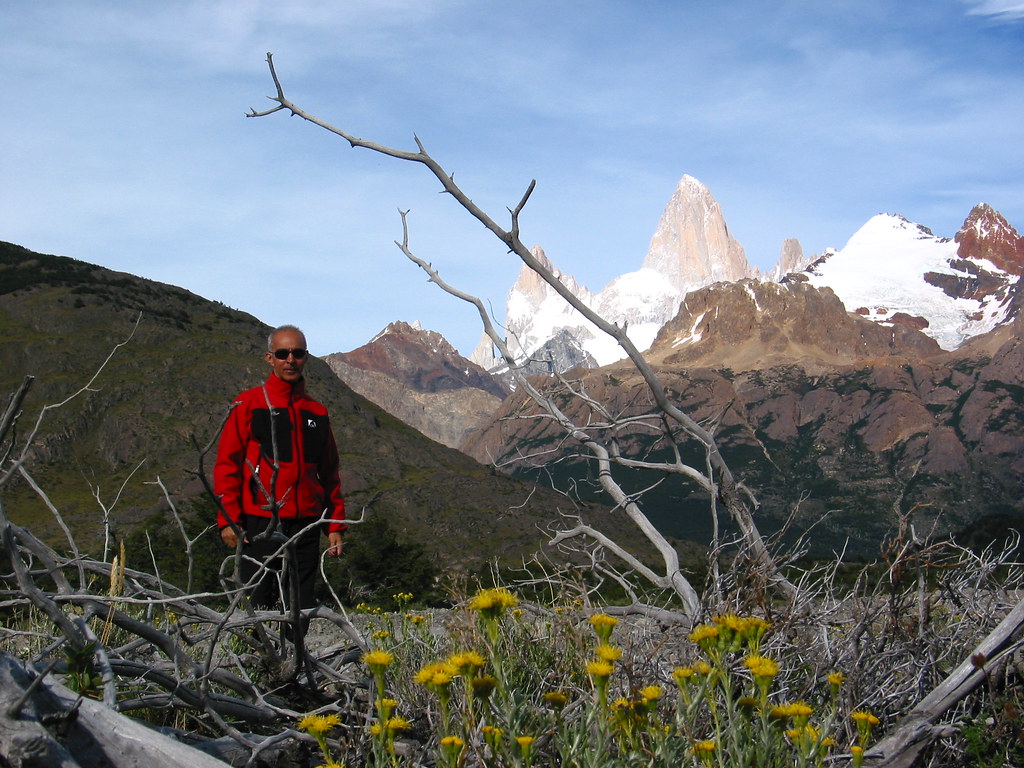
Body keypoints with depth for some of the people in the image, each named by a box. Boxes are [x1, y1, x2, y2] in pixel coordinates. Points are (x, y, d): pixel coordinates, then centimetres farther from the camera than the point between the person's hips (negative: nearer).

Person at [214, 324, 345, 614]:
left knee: (302, 608, 5)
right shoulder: (248, 405, 3)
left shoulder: (317, 413, 14)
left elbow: (329, 473, 17)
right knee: (256, 606, -4)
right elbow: (227, 464, 0)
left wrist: (335, 525, 11)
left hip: (305, 526, 4)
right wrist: (227, 519, -8)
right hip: (261, 525, -3)